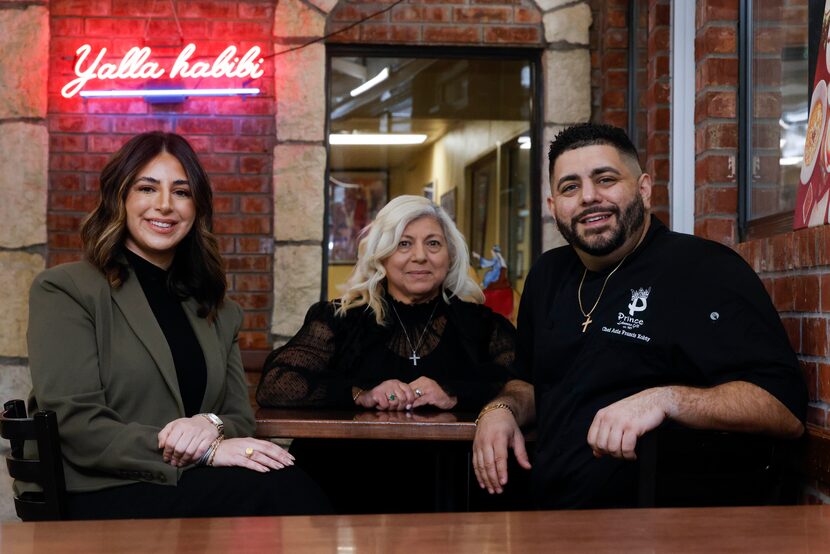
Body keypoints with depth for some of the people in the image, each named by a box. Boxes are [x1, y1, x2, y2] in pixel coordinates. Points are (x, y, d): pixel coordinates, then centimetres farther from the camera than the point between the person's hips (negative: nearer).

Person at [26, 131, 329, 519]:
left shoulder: (218, 312, 20)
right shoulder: (65, 290, 1)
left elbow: (240, 418, 15)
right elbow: (75, 426, -10)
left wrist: (211, 426, -12)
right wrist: (207, 453, -18)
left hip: (187, 486, 5)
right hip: (103, 497, -5)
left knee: (293, 488, -29)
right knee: (280, 490, -29)